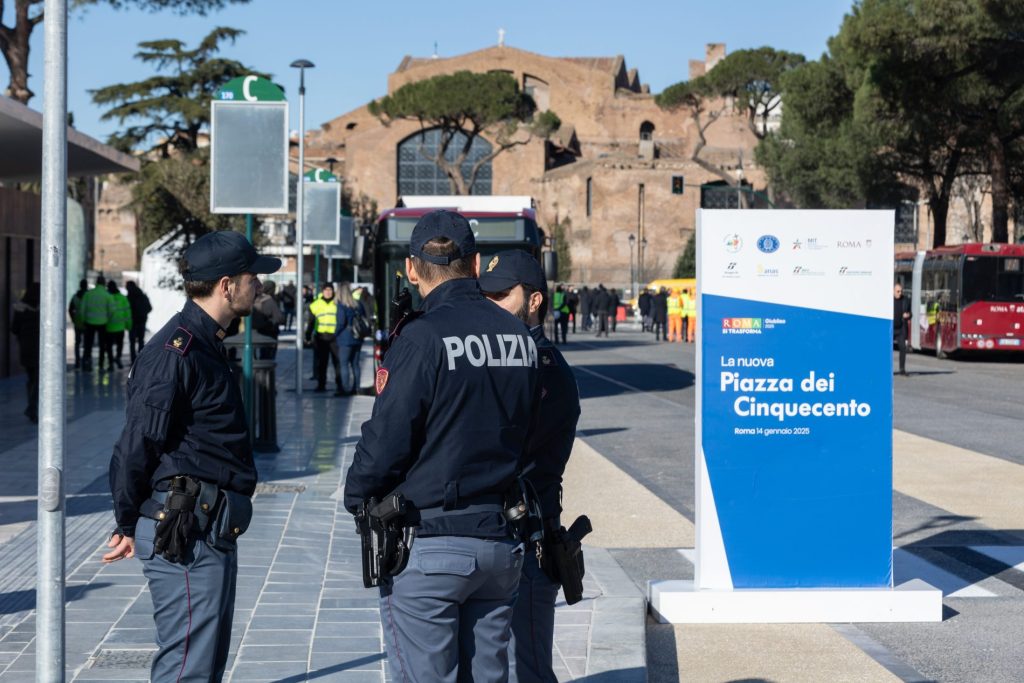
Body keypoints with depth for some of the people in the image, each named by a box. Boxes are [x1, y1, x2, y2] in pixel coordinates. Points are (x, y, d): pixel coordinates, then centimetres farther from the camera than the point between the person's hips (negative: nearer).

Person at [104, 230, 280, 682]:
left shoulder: (206, 345, 17)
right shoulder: (177, 351, -16)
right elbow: (137, 443, -16)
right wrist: (128, 525, -7)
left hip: (210, 532, 11)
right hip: (186, 533, -11)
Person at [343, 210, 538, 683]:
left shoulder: (421, 338, -15)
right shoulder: (520, 337, 5)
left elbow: (386, 440, -15)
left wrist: (357, 497, 2)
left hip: (427, 546, -6)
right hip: (501, 543, 6)